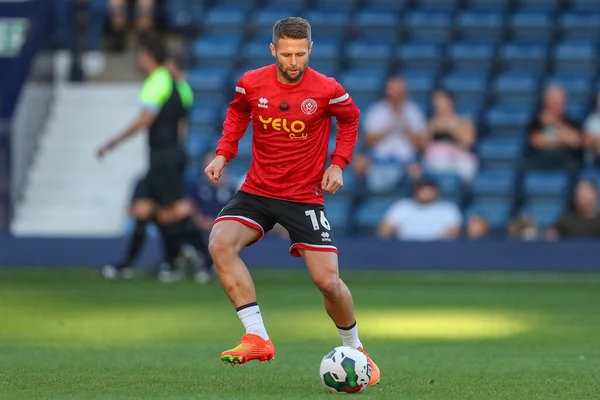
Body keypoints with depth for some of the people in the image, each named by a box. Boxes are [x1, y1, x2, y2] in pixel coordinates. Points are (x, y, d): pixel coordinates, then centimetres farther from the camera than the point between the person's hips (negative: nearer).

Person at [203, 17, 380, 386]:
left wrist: (338, 164, -1)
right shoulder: (252, 83, -7)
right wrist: (224, 153, 3)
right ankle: (257, 338, -25)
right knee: (220, 244, -25)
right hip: (256, 190, 2)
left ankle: (355, 350, 20)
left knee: (328, 282, -8)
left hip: (305, 197, -2)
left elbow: (350, 120, 9)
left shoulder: (328, 91, -12)